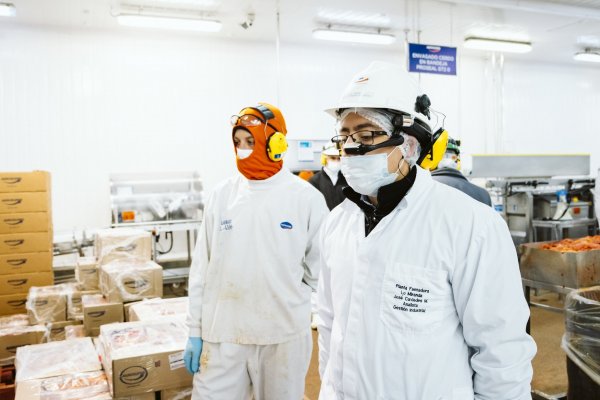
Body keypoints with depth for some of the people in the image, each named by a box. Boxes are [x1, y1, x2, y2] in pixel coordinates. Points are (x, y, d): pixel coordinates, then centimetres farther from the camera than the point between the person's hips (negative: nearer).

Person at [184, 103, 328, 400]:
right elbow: (202, 268, 5)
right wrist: (195, 330, 5)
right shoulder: (221, 196, 2)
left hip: (285, 336, -1)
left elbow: (320, 267, 0)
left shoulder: (307, 198, -7)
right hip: (221, 336, 2)